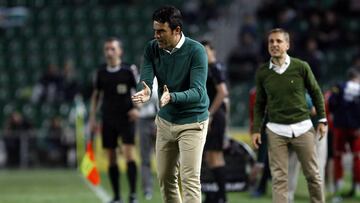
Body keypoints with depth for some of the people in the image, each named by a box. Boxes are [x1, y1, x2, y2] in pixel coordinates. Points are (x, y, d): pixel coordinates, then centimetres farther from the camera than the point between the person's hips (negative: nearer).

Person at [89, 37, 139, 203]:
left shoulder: (128, 71, -4)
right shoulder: (101, 73, 5)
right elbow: (96, 95, 15)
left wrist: (136, 108, -14)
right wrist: (92, 117, 10)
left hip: (126, 118, -3)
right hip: (108, 119, 4)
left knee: (129, 155, -14)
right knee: (111, 158, 4)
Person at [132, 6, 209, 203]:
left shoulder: (196, 51, -19)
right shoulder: (152, 48, -6)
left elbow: (198, 92, -26)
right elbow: (145, 80, -15)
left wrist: (171, 97, -45)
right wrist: (144, 92, -40)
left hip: (192, 122, -5)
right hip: (165, 121, 5)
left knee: (190, 179, -11)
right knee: (165, 178, 10)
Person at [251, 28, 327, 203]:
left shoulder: (301, 67, -3)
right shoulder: (262, 72, 1)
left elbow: (316, 93, 7)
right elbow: (260, 103, 9)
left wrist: (322, 119, 6)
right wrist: (256, 129, 3)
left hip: (302, 127, 0)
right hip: (276, 131, 0)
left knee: (313, 175, 6)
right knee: (279, 178, -4)